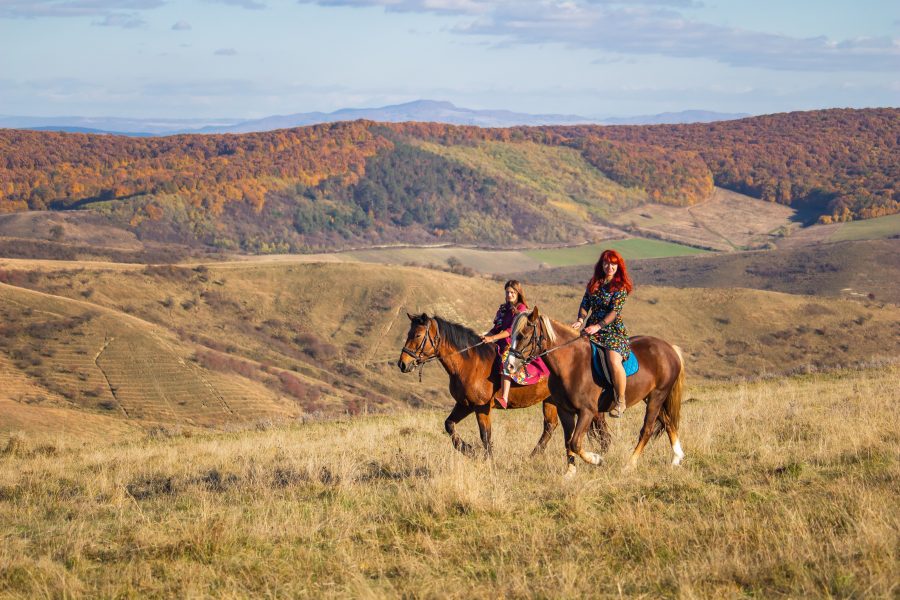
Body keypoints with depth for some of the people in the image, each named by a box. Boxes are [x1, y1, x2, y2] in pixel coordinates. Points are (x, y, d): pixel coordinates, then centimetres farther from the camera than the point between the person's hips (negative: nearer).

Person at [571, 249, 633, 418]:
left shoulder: (620, 287, -4)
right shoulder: (593, 284, 13)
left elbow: (615, 311, -13)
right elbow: (585, 304, 12)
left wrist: (598, 326, -21)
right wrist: (580, 320, -7)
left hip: (613, 330, -6)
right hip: (591, 328, 6)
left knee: (614, 361, -28)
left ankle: (620, 402, -16)